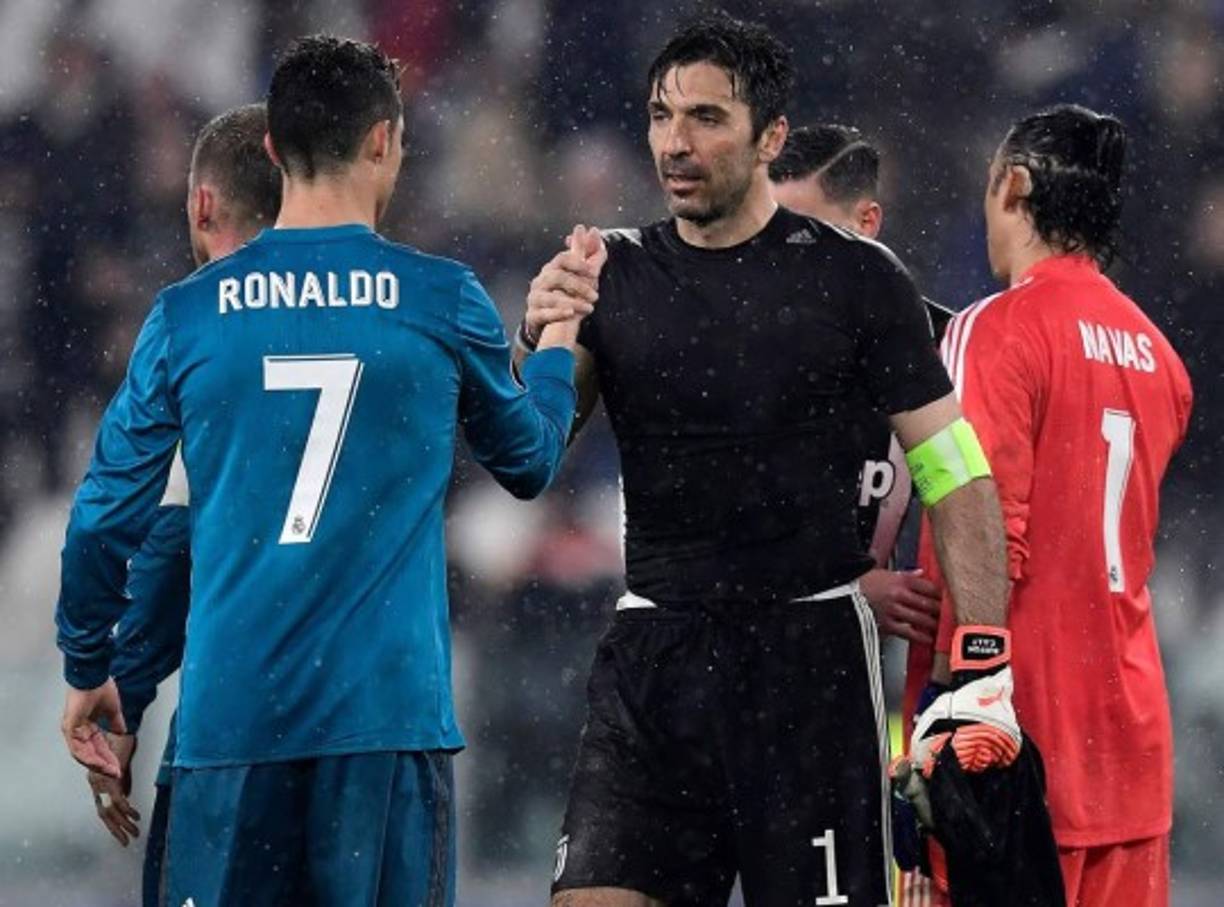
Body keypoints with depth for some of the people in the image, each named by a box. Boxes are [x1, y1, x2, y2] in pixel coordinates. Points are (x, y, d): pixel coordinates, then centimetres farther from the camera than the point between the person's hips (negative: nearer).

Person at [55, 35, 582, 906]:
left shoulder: (187, 316, 4)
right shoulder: (444, 303, 1)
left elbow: (107, 517, 7)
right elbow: (529, 462, 18)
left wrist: (87, 672, 23)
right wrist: (561, 340, 37)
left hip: (229, 712, 1)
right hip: (387, 706, -1)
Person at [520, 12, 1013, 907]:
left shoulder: (856, 277, -1)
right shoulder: (613, 275, 8)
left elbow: (957, 476, -1)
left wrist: (984, 664, -10)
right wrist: (540, 339, -15)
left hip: (809, 654, -3)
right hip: (652, 651, 3)